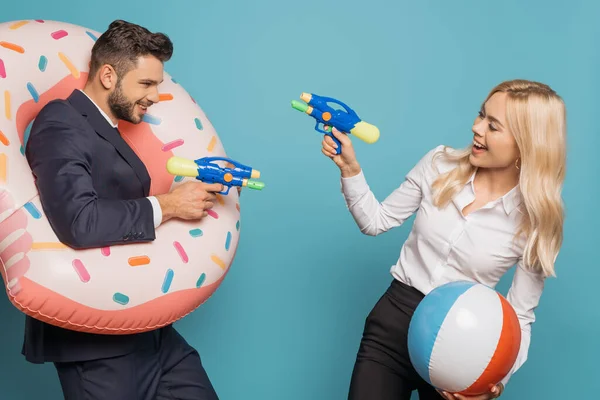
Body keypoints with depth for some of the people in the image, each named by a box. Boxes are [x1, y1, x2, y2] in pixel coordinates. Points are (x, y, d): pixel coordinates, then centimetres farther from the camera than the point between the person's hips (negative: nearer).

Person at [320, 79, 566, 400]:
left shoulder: (537, 221, -11)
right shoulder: (440, 164, -5)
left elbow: (520, 317, -4)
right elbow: (376, 222, 3)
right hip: (393, 320, 2)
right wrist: (349, 168, -10)